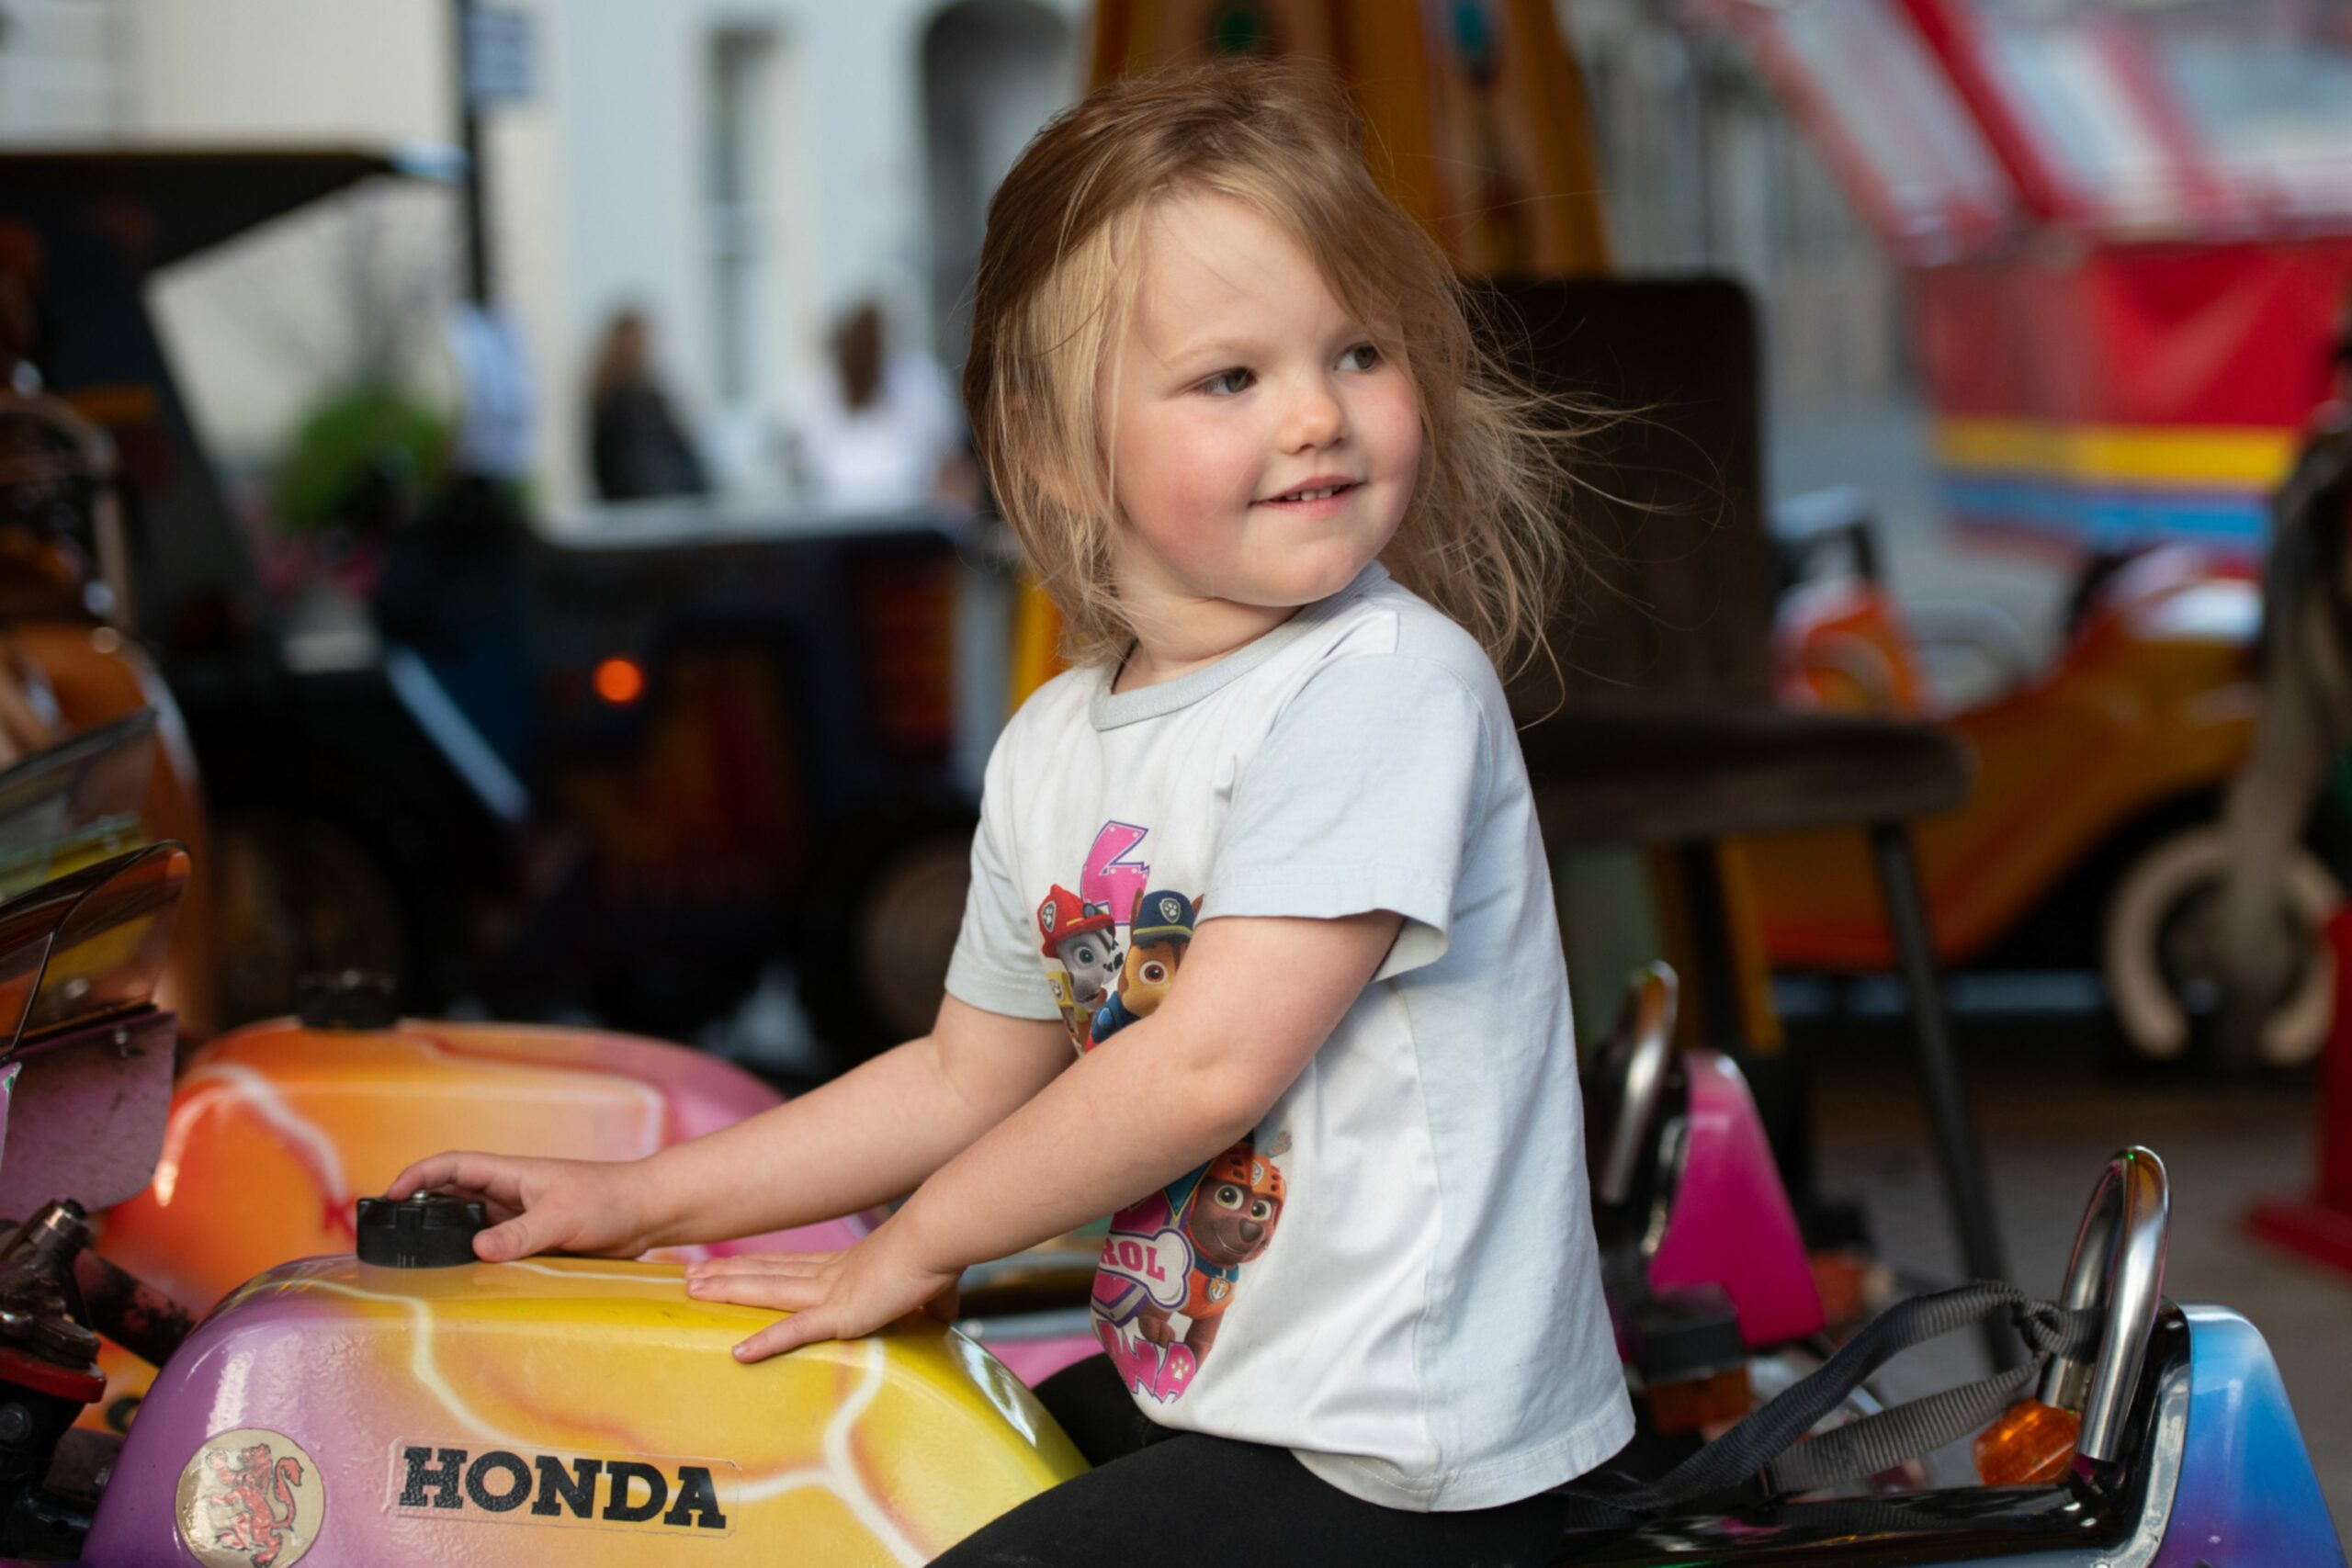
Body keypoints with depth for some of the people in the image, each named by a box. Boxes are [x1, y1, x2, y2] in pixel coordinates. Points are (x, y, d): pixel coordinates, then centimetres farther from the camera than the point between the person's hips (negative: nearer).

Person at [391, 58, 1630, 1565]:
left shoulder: (1387, 683, -20)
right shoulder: (1052, 753, 5)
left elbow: (1211, 1064, -24)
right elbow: (964, 1078, 17)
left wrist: (915, 1246, -10)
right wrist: (635, 1199, 16)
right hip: (1185, 1385, 8)